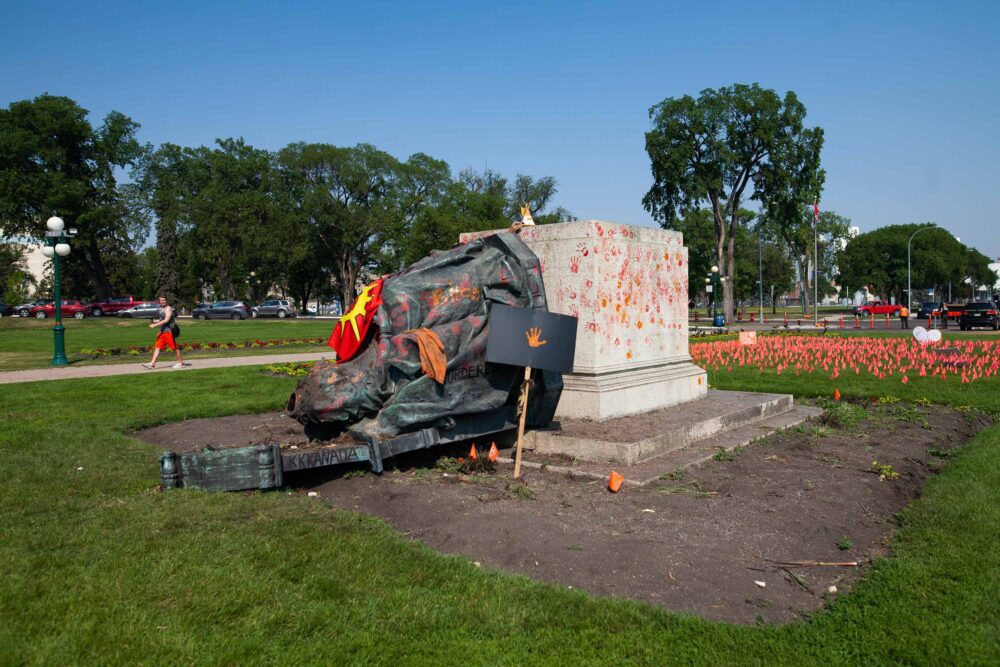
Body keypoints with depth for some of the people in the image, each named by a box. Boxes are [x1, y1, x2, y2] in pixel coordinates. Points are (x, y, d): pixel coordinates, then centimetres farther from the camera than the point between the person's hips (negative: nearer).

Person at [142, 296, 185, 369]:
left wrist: (155, 325, -22)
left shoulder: (168, 309, -10)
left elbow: (166, 320, -20)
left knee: (175, 347, -1)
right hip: (162, 331, 9)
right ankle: (152, 363, 1)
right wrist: (155, 321, 7)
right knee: (158, 347, 3)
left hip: (169, 331, -8)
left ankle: (180, 363, 7)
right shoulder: (161, 309, 16)